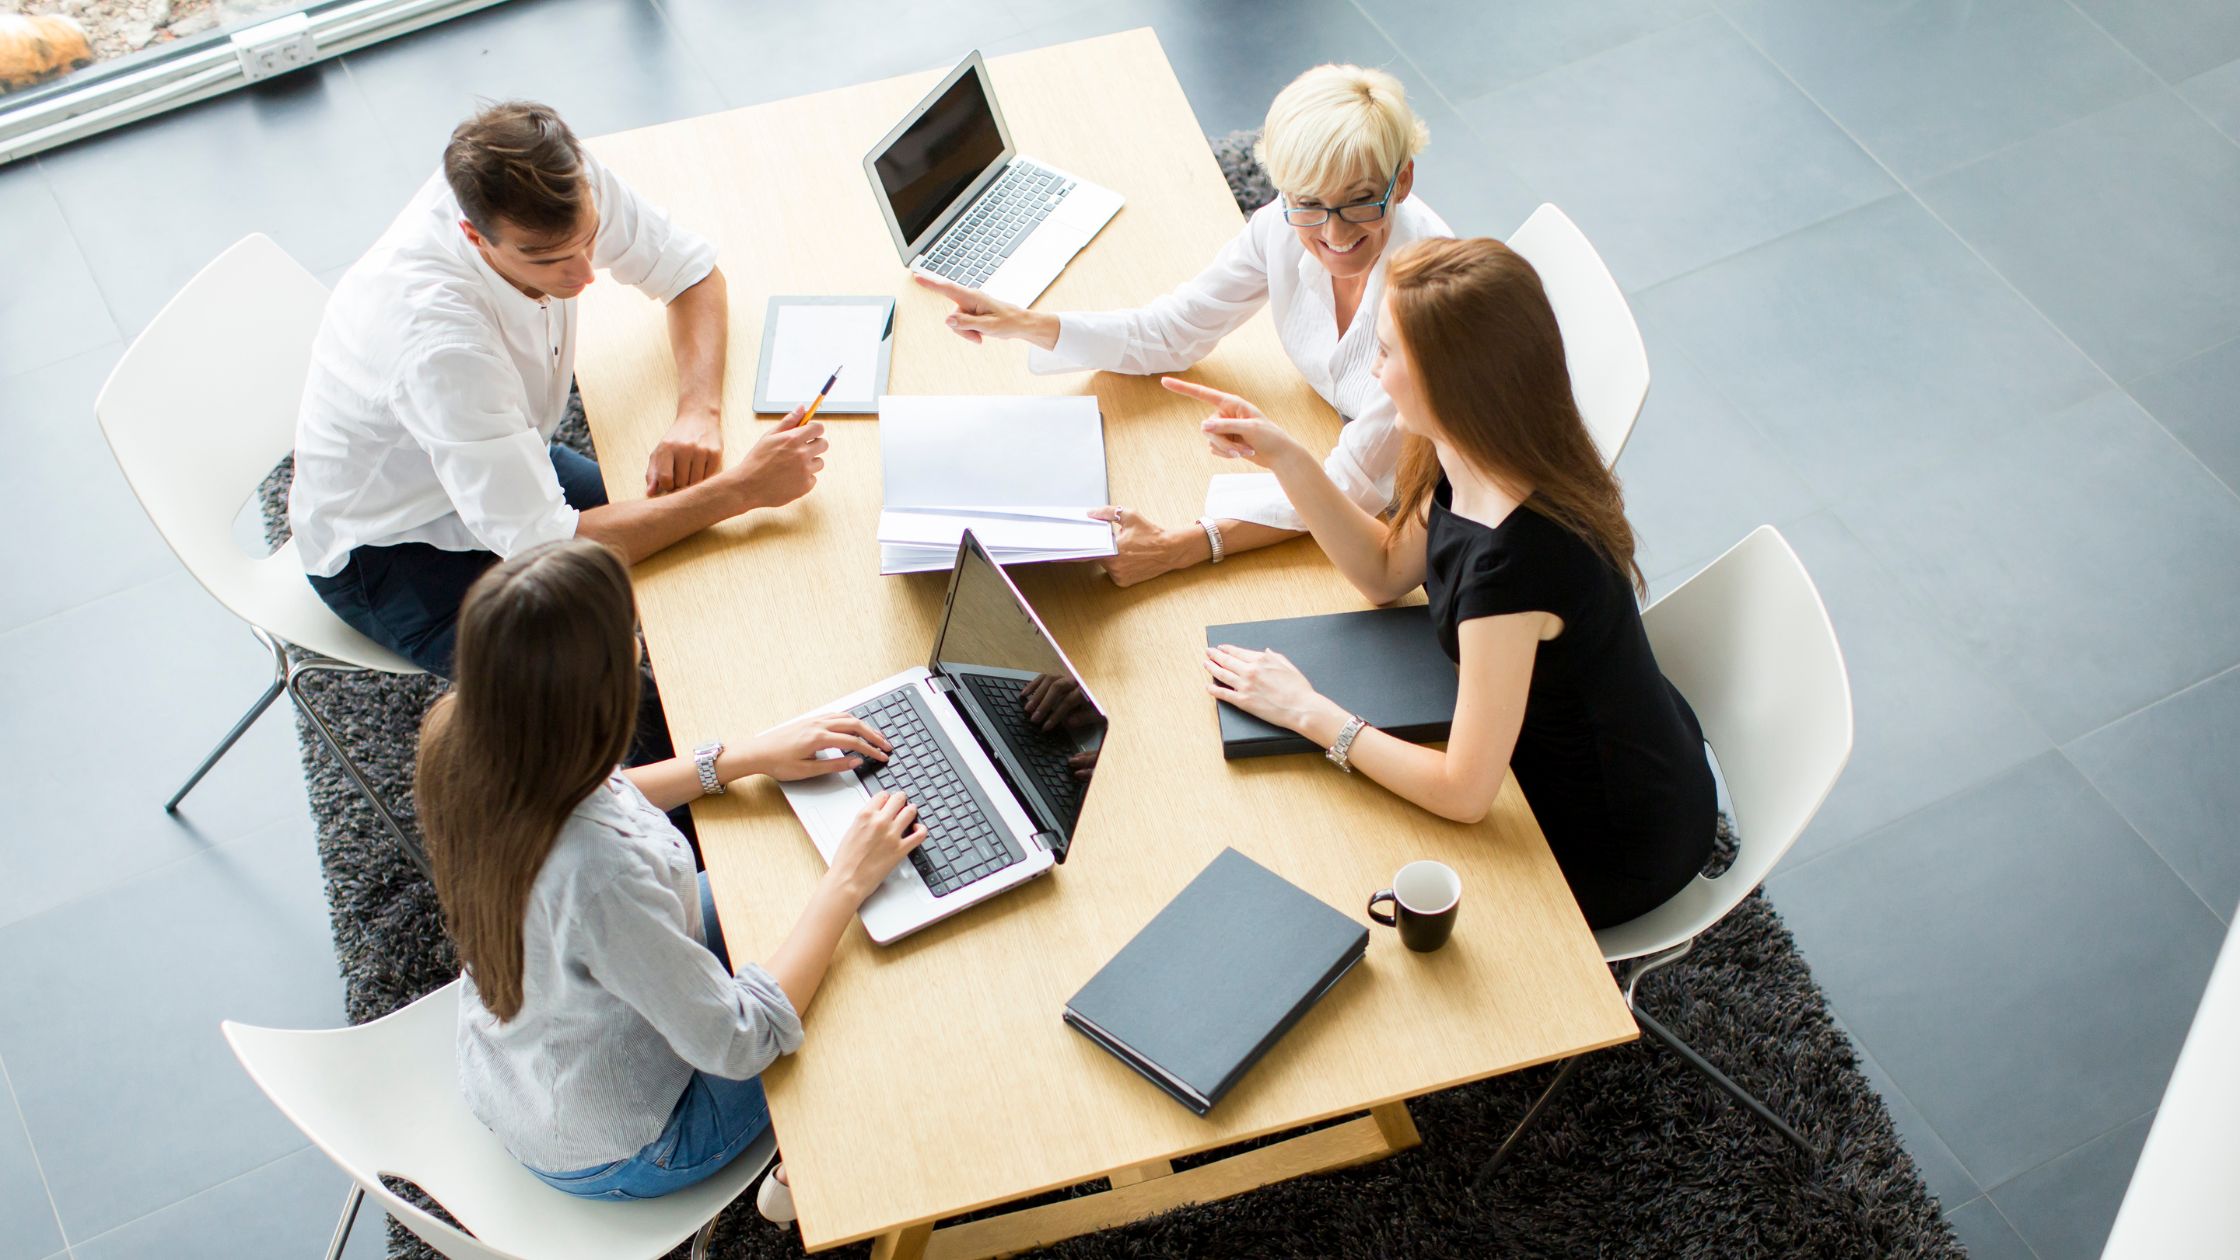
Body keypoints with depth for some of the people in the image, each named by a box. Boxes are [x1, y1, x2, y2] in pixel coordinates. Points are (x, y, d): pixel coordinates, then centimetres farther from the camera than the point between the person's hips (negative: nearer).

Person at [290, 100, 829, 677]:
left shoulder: (567, 183, -23)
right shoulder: (435, 336, -41)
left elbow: (692, 271, -4)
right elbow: (543, 549, -36)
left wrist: (699, 410, -23)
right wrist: (742, 488, -35)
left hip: (508, 462, 7)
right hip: (388, 549, -7)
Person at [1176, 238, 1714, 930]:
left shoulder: (1513, 558, -38)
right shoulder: (1471, 468, -12)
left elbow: (1465, 793, -31)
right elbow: (1387, 571, 5)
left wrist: (1307, 711, -21)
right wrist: (1286, 457, -6)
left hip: (1619, 850, -7)